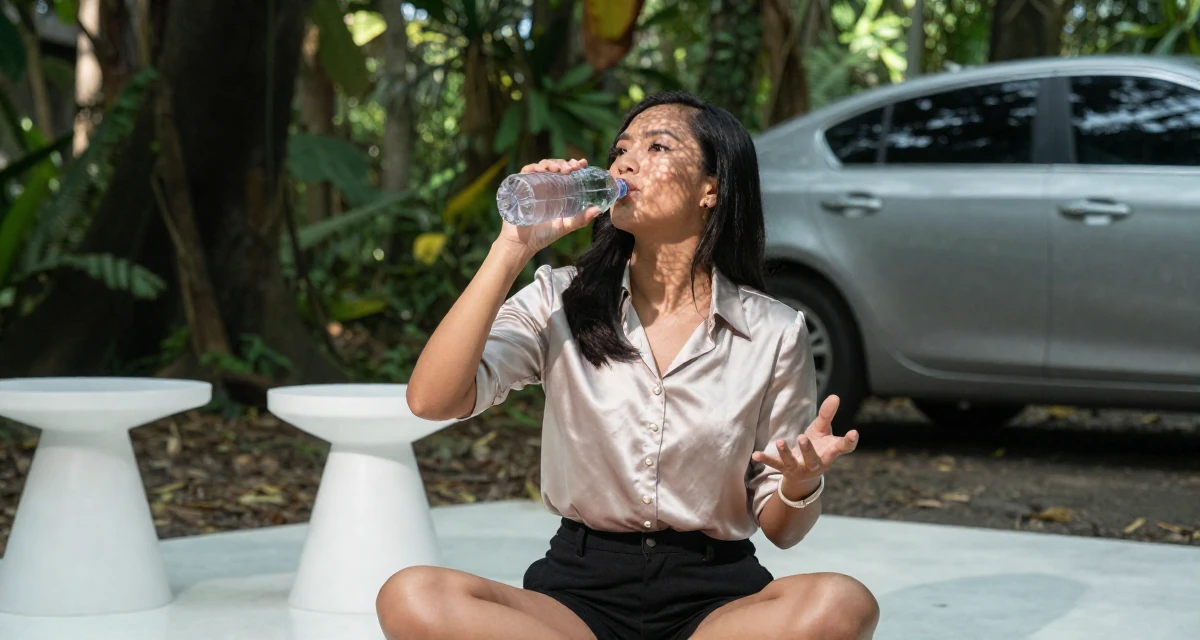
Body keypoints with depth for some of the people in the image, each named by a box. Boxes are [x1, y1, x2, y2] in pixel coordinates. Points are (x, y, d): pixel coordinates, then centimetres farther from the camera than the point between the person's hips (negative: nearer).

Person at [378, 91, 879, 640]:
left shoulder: (773, 334, 2)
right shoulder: (562, 303, 3)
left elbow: (780, 529, 6)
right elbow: (431, 400, -13)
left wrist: (801, 482, -18)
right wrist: (514, 246, -13)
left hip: (714, 595, 0)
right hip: (580, 589, 1)